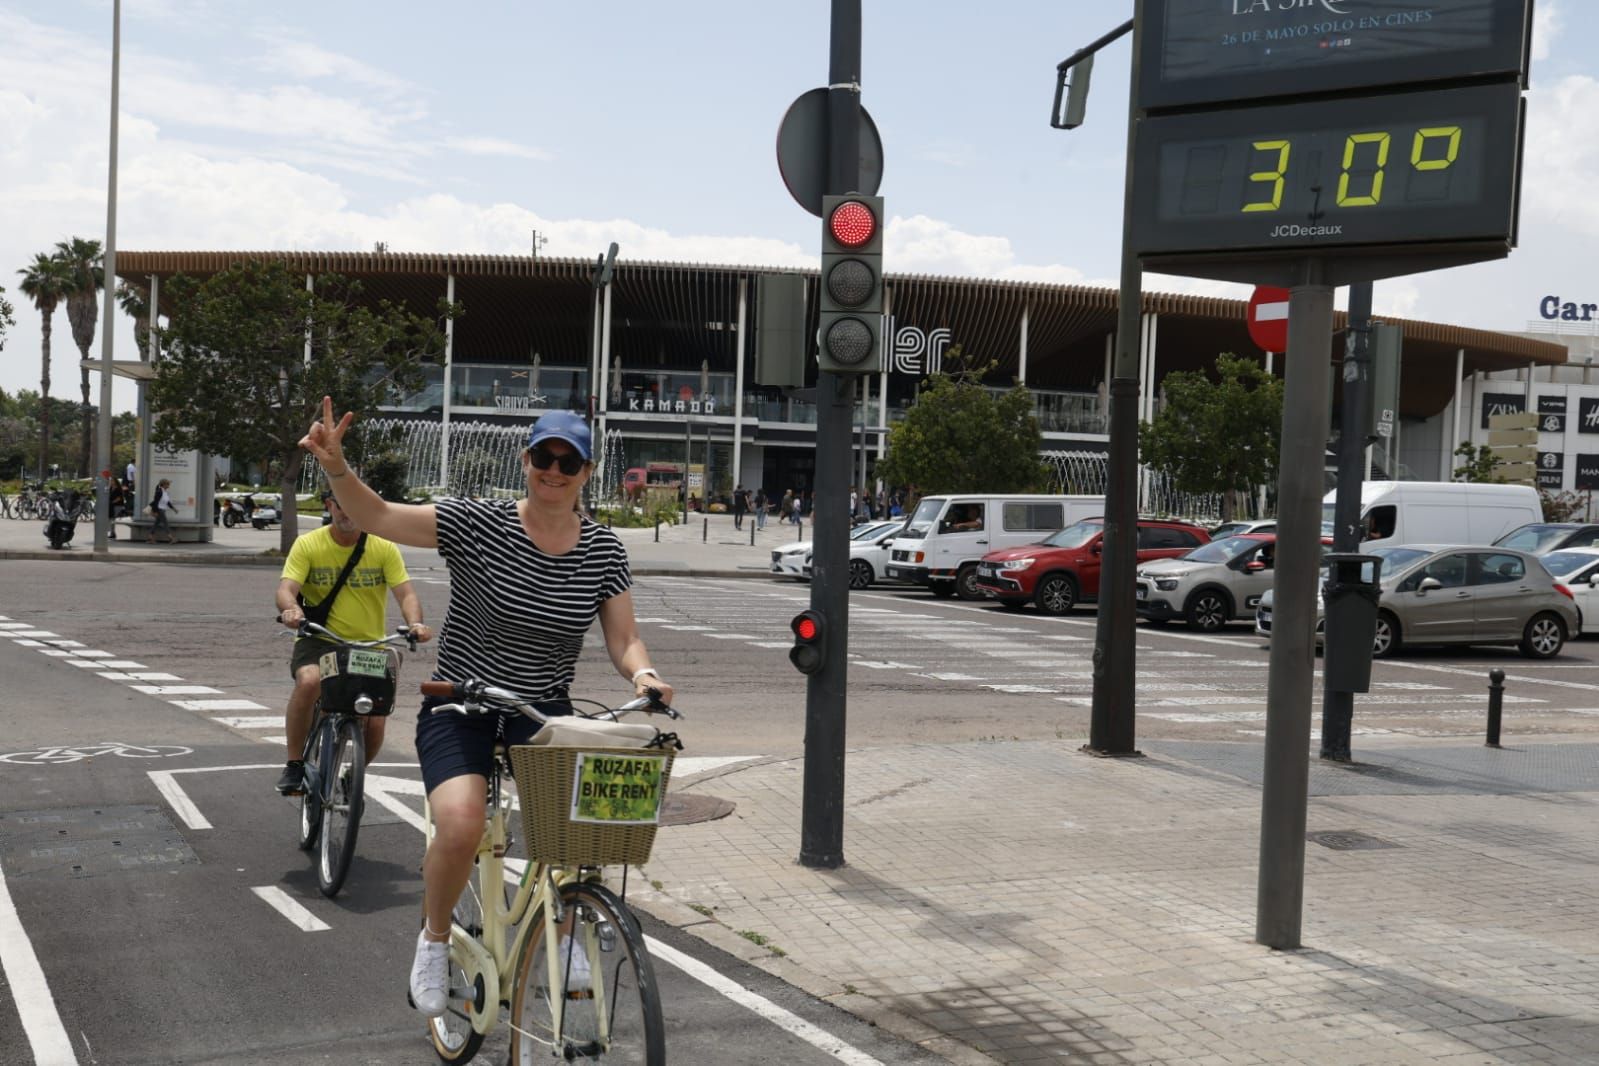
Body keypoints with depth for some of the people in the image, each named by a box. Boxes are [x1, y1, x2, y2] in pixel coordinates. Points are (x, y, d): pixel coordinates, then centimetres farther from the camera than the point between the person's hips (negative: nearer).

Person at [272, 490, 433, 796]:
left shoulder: (384, 547, 0)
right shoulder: (308, 545, -2)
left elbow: (405, 593, -7)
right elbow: (286, 589, -12)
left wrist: (415, 623, -29)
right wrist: (291, 609, -36)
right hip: (319, 640, -1)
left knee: (375, 723, -11)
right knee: (309, 681, -35)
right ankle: (294, 765, -16)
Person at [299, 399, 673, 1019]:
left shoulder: (604, 551, 0)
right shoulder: (478, 524, -9)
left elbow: (623, 639, 2)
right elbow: (377, 517, -16)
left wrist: (643, 675, -20)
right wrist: (336, 466, -34)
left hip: (543, 712, 3)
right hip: (460, 707, -2)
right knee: (461, 823, -27)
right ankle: (435, 937, 4)